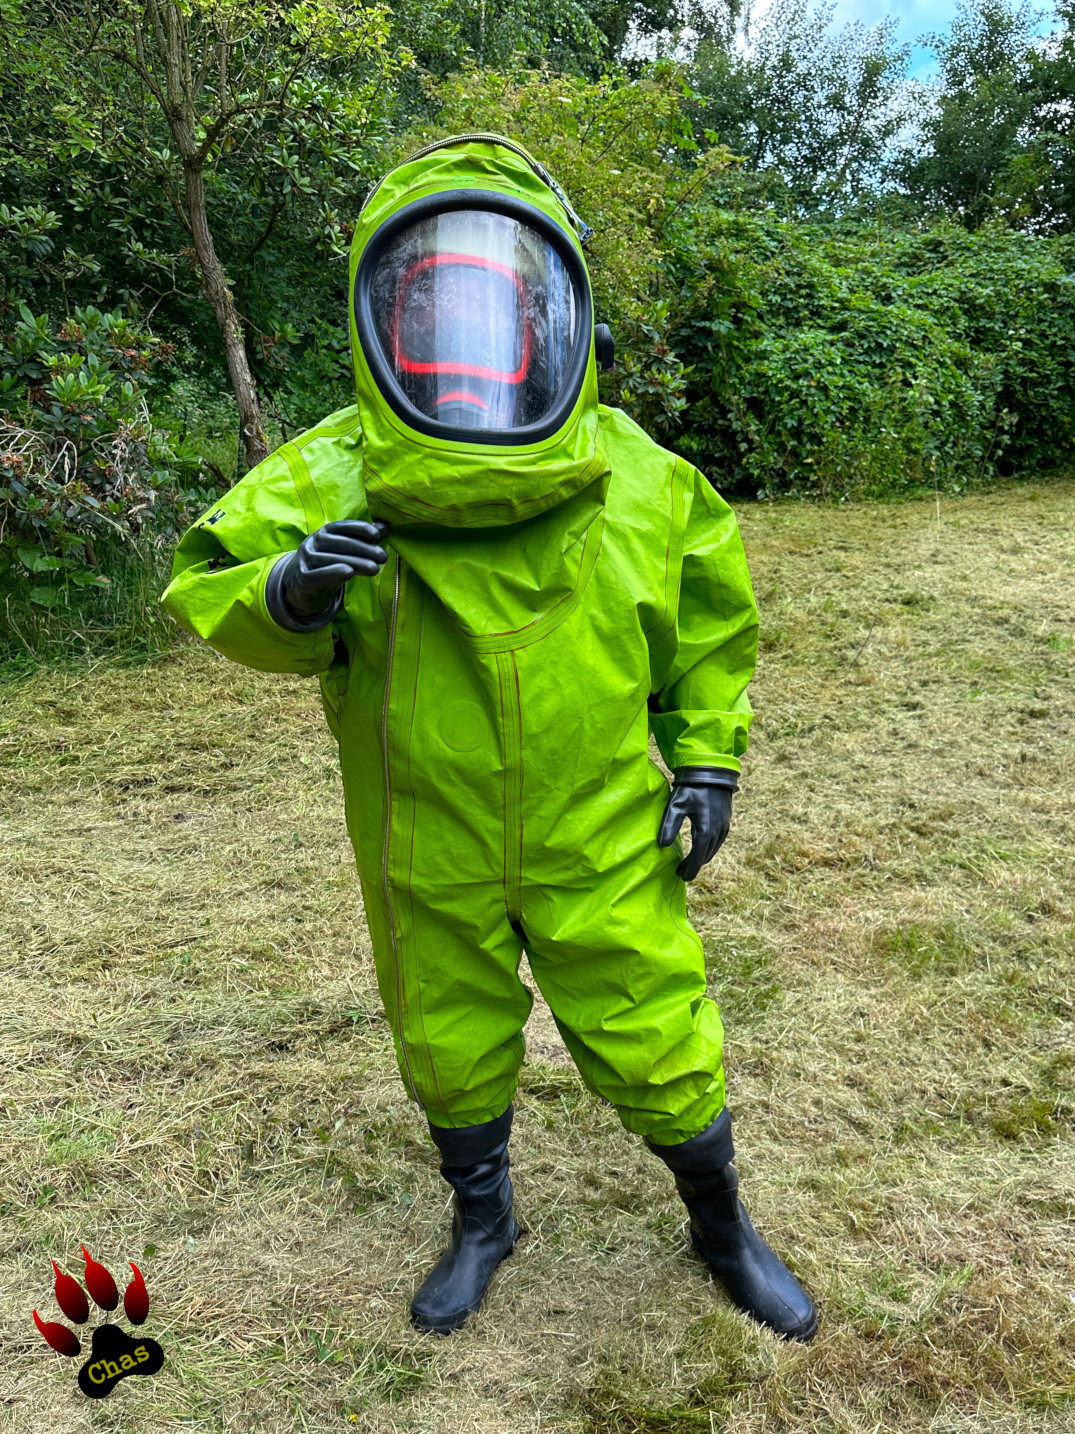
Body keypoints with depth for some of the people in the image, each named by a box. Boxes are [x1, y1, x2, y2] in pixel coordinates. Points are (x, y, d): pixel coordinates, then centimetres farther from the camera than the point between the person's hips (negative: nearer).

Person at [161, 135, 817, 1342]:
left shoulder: (641, 482, -10)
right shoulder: (332, 482, -14)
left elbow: (711, 619, 5)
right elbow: (206, 587, -5)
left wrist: (707, 757, -1)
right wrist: (284, 597, -28)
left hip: (602, 844, 0)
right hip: (430, 861, 1)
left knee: (658, 1052, 12)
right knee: (451, 1052, 21)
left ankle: (722, 1228, 44)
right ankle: (481, 1219, 53)